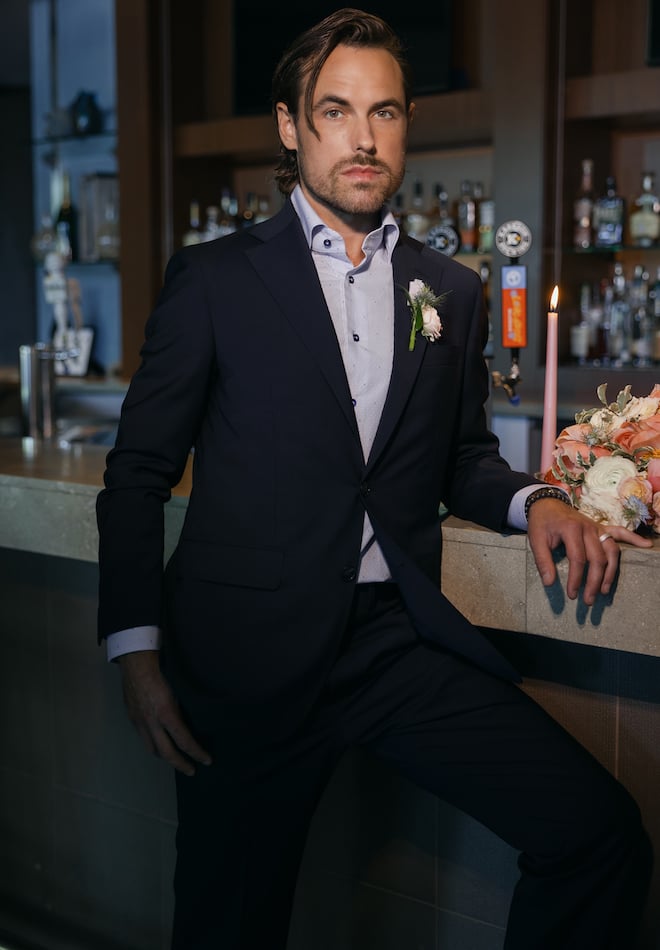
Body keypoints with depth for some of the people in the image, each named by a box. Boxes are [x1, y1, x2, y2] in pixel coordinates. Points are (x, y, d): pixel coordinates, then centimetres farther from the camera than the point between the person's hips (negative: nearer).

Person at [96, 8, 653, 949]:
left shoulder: (453, 292, 12)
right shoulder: (213, 278, 1)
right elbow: (139, 473, 2)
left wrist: (533, 500, -1)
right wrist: (137, 652, -5)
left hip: (402, 642, 3)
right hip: (252, 655, -2)